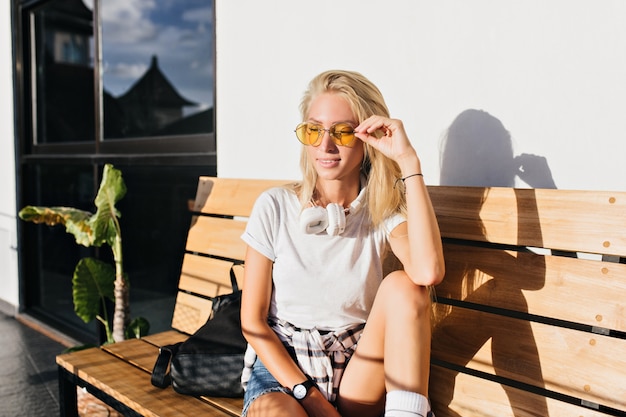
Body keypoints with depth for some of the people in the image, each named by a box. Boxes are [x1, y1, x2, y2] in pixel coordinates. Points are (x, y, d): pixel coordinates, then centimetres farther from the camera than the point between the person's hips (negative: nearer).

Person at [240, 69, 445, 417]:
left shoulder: (384, 212, -3)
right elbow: (253, 321, -3)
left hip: (356, 373, 3)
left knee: (403, 285, -25)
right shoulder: (275, 206, -5)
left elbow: (429, 272, -27)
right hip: (282, 366, -2)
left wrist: (408, 161, -24)